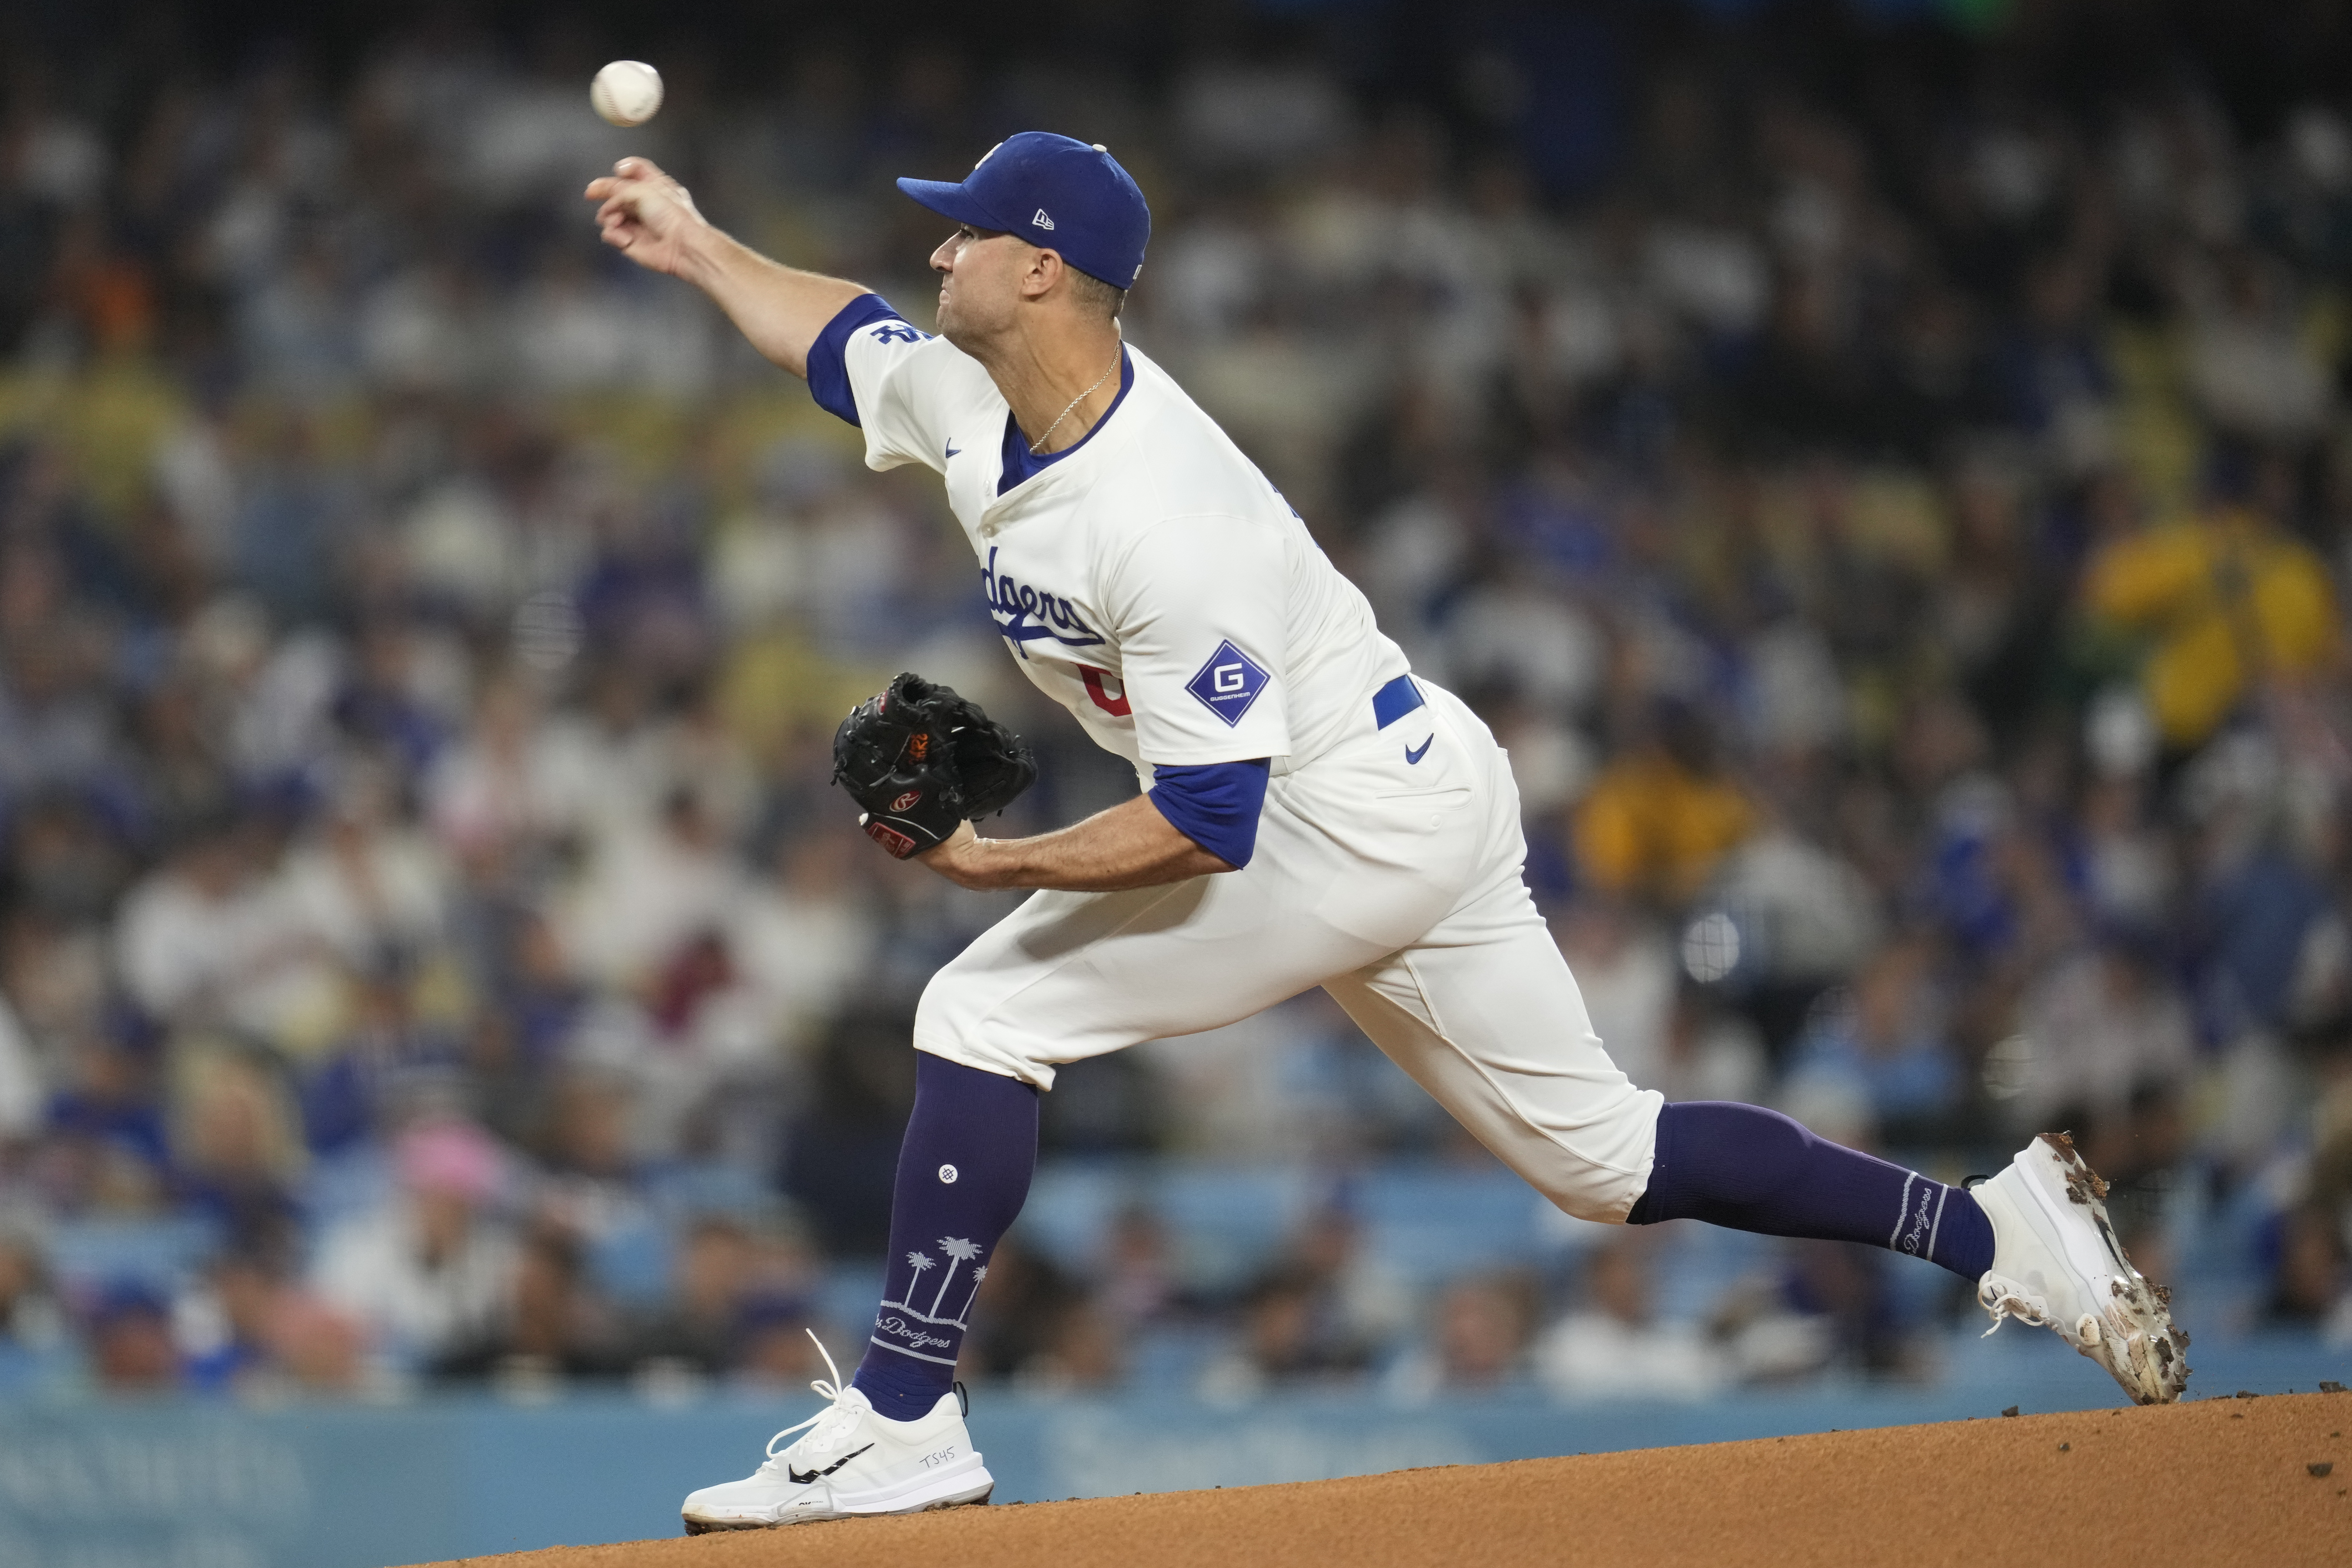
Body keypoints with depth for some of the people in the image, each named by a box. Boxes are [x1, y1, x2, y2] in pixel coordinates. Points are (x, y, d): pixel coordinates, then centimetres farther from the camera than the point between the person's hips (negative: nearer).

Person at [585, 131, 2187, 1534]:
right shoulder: (969, 397, -2)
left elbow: (1207, 827, -30)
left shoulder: (1162, 524, -29)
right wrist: (698, 245, 25)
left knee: (986, 1014, -10)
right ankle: (2002, 1229, 16)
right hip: (1428, 812, 10)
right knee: (1598, 1147, 15)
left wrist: (999, 863, -27)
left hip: (1359, 828, -10)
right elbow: (844, 331, 23)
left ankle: (903, 1422, -8)